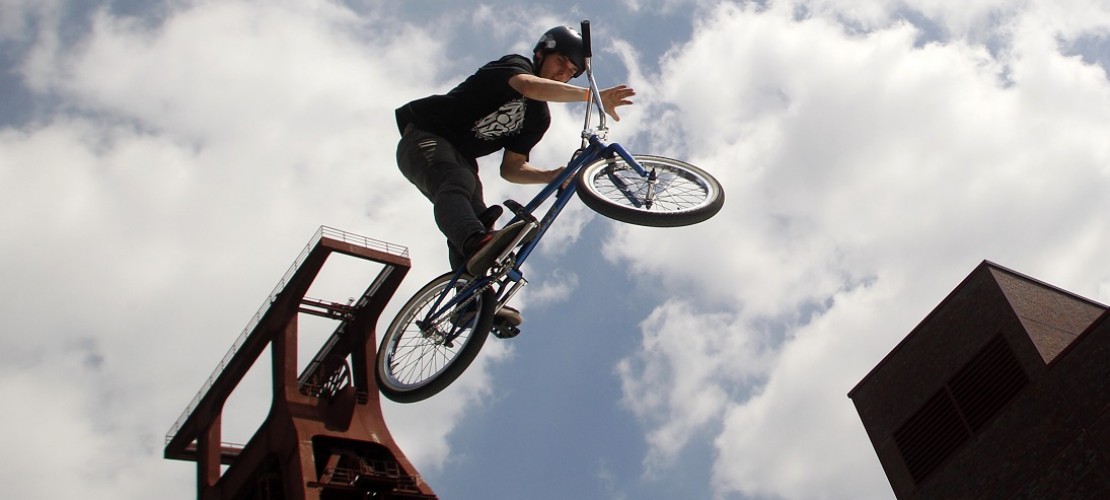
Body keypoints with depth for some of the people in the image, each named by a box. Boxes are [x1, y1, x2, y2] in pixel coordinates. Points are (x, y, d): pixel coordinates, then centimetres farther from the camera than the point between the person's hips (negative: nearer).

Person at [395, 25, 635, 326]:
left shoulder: (539, 118, 12)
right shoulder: (516, 65, -7)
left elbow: (510, 168, 3)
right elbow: (530, 86, -34)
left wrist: (551, 176, -15)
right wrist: (592, 95, -44)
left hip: (460, 157, 8)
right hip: (425, 138, -8)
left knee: (477, 216, -16)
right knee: (457, 183, -37)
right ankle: (479, 245, -65)